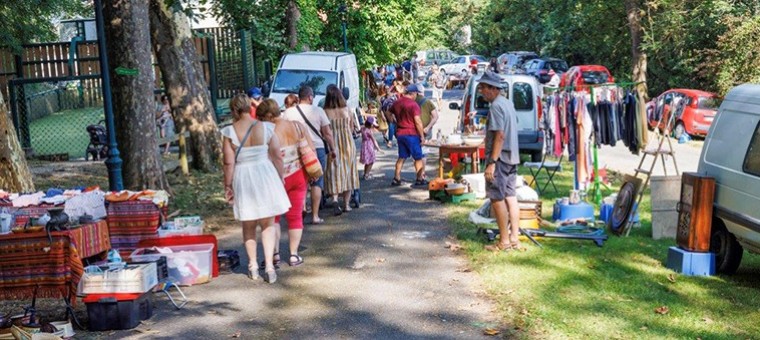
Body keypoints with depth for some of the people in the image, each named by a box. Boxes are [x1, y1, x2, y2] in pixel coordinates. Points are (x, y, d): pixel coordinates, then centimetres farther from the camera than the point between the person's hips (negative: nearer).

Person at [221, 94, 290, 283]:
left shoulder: (230, 132, -9)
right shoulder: (265, 128, -5)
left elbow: (229, 163, -10)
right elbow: (277, 158, -2)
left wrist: (228, 186, 2)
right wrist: (280, 181, 11)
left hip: (243, 180, 0)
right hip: (265, 177, 1)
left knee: (248, 226, 17)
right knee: (268, 224, 12)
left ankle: (253, 267, 23)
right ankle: (269, 265, 2)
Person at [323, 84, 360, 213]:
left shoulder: (325, 112, -9)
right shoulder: (347, 110, -3)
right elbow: (352, 128, 6)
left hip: (332, 144, -2)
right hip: (348, 143, 2)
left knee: (334, 172, 2)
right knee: (348, 171, 11)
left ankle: (335, 199, -17)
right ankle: (346, 204, 15)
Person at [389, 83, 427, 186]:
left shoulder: (397, 103, 7)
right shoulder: (413, 104, -14)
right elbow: (418, 122, -18)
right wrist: (422, 136, -12)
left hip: (400, 133, 6)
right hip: (411, 134, -6)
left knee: (402, 157, 14)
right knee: (418, 157, 5)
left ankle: (396, 178, 11)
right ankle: (419, 179, 8)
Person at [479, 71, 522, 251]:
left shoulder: (496, 106, -15)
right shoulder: (508, 103, 14)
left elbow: (500, 135, -21)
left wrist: (492, 162, -22)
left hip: (499, 157, -9)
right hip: (512, 157, 9)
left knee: (497, 198, -4)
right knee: (510, 196, 11)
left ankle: (504, 241, -1)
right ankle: (514, 238, 14)